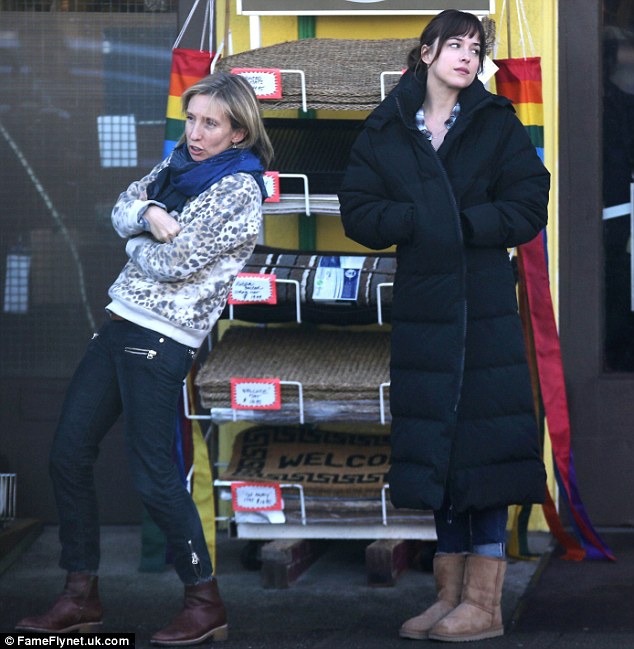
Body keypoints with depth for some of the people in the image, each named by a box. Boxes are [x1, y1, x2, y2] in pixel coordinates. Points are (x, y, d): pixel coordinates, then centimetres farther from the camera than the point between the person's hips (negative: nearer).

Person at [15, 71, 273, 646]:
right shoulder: (180, 161, 13)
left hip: (162, 338, -8)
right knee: (68, 454, 7)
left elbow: (175, 263, -16)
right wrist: (150, 215, -13)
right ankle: (81, 596, 15)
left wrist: (139, 242, 3)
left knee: (153, 476, -8)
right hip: (122, 319, 9)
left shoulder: (239, 190, -12)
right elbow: (122, 209, 7)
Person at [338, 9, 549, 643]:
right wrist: (419, 219, -14)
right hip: (422, 307, 3)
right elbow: (357, 212, 0)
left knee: (483, 445, -6)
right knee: (438, 449, 6)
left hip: (485, 308, -3)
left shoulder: (496, 123, 3)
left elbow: (528, 208, -3)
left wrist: (462, 222, -14)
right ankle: (450, 595, 13)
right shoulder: (384, 130, 7)